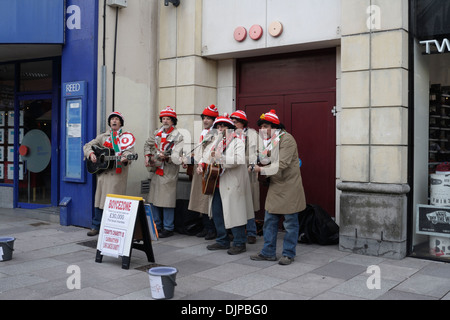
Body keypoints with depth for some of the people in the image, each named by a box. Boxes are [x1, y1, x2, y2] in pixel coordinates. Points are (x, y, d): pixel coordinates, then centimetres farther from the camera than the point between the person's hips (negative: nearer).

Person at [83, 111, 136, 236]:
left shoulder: (126, 136, 7)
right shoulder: (103, 137, 17)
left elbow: (129, 151, -7)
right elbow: (87, 146, 19)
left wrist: (125, 158, -29)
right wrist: (91, 154, -2)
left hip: (118, 173, -4)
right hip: (102, 171, 4)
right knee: (99, 198, 5)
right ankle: (96, 226, 14)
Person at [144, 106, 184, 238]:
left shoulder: (178, 136, -8)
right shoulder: (157, 133, 12)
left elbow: (176, 156, -16)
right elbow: (148, 144, 27)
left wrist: (166, 157, -28)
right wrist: (147, 156, 13)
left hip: (168, 172, -7)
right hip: (156, 170, 7)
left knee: (166, 200, -6)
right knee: (153, 200, 11)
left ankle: (168, 228, 4)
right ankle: (156, 226, 24)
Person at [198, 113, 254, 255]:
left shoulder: (237, 142, -5)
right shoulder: (216, 142, 18)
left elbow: (239, 160, -21)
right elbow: (207, 156, 27)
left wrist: (221, 158, -27)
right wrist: (202, 165, 6)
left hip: (231, 184, -8)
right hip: (216, 184, 8)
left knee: (234, 213, -5)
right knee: (216, 212, 12)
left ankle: (239, 243, 6)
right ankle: (222, 241, 25)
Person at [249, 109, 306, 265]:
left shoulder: (286, 139, -16)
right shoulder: (270, 141, 11)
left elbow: (282, 165, -22)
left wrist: (261, 170, -19)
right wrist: (256, 167, -4)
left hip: (289, 186, -8)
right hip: (275, 186, 8)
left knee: (290, 223, 3)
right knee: (270, 220, 10)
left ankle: (289, 254, 14)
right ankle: (268, 252, 20)